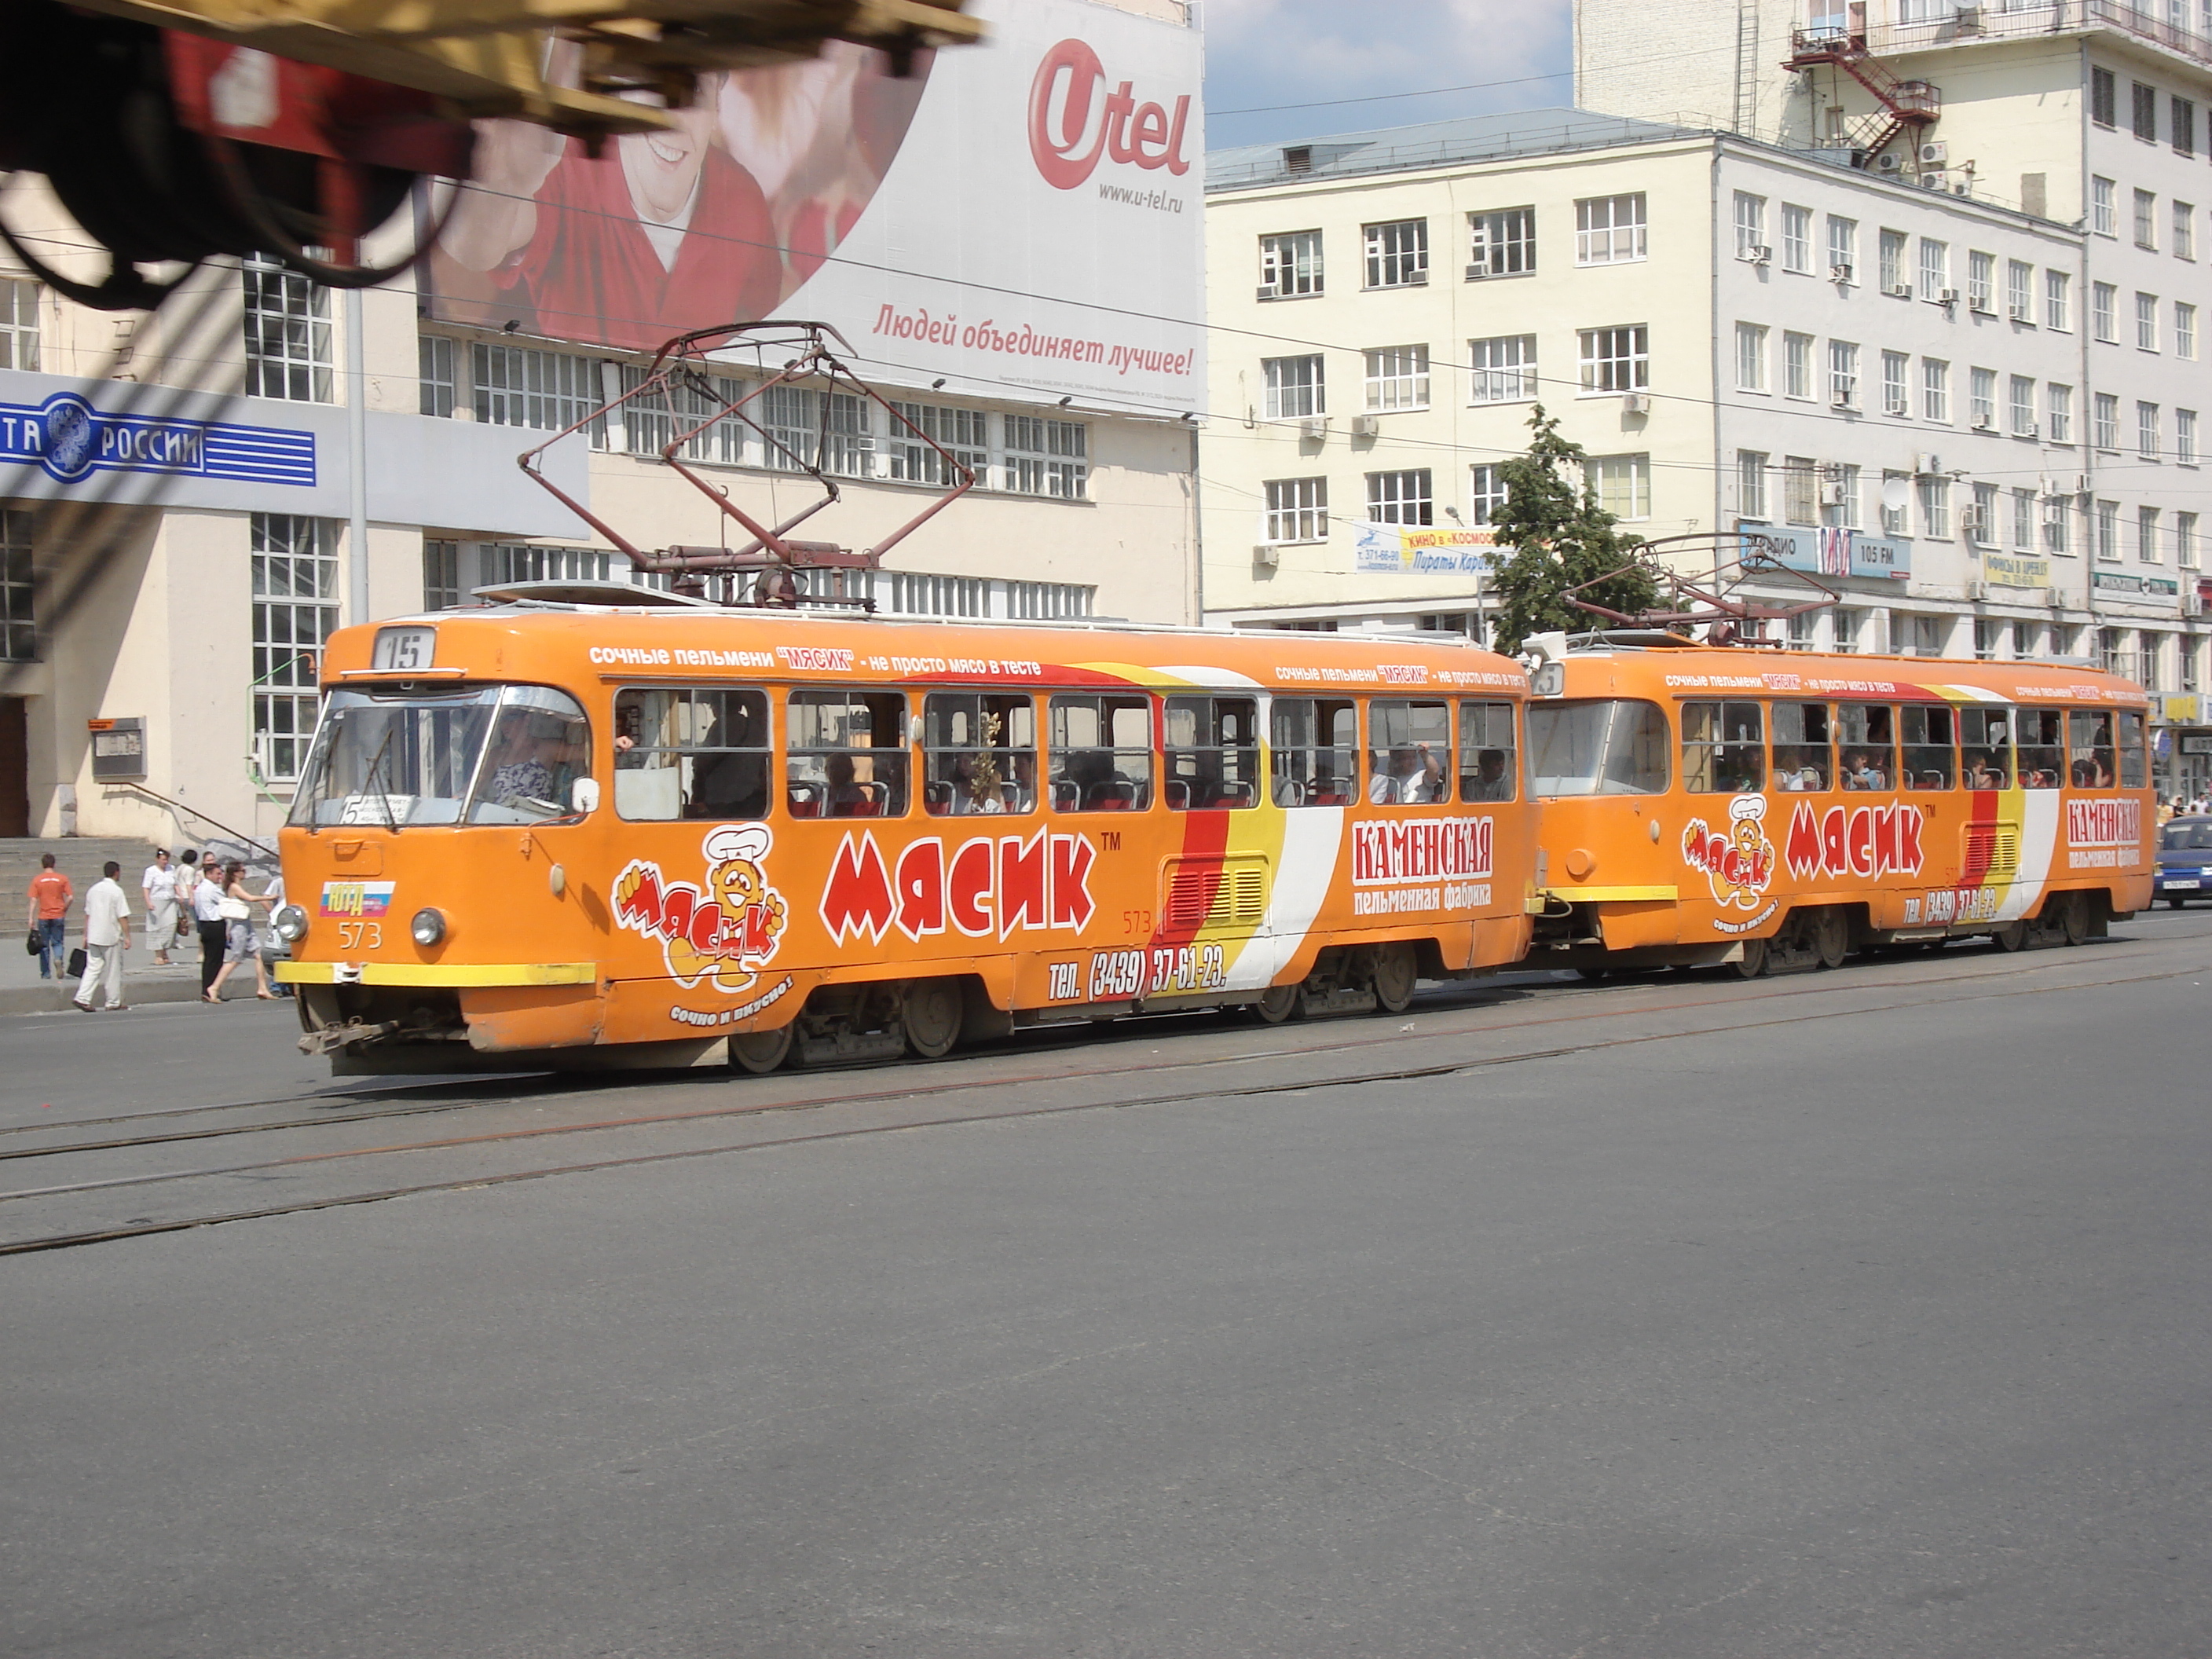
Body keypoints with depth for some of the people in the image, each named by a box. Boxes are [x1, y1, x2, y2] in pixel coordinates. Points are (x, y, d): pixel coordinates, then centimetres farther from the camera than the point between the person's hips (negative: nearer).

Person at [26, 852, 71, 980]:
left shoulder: (37, 880, -2)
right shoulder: (62, 879, -2)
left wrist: (31, 918, -4)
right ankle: (58, 959, -21)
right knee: (57, 942, 9)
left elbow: (34, 900, -6)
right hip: (58, 916, 0)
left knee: (44, 945, 9)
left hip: (43, 917, 0)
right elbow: (70, 898, -6)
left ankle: (46, 973, 12)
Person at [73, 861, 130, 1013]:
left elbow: (87, 914, 13)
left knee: (92, 968, 6)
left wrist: (86, 936, 19)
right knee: (114, 970, 5)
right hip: (111, 937, -5)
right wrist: (127, 937, -9)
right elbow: (123, 917, -13)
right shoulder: (116, 891, -11)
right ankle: (114, 1002, 12)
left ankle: (83, 998, -7)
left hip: (93, 936, 5)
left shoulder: (93, 890, 8)